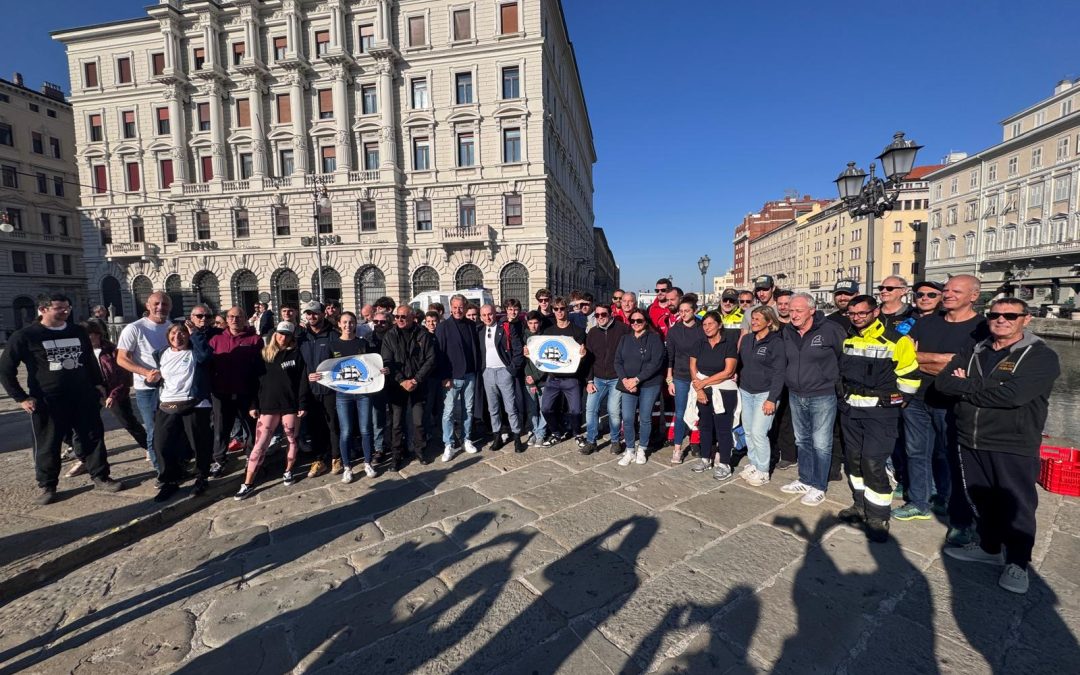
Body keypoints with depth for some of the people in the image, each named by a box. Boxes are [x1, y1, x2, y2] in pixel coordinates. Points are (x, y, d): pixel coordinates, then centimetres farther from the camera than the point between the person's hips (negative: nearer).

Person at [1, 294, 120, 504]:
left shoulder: (78, 332, 8)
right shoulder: (24, 336, -5)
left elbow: (89, 360, 21)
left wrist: (98, 384, 14)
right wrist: (21, 398, -8)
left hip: (83, 398, 3)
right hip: (47, 402, -3)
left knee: (93, 437, 7)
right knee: (48, 445, 7)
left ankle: (100, 477, 19)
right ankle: (47, 486, 23)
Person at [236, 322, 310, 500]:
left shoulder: (296, 354, 1)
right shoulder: (265, 354, 8)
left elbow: (303, 381, -3)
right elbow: (256, 380, 8)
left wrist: (303, 404, -9)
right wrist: (253, 405, 2)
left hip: (290, 405, -1)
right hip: (268, 405, 1)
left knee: (293, 440, 9)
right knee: (259, 445, -1)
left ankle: (288, 472, 30)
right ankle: (248, 484, 7)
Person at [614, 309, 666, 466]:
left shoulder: (654, 338, -4)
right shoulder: (624, 339, 10)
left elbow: (656, 363, -13)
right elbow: (618, 361, 7)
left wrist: (636, 379, -16)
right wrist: (624, 379, -10)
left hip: (649, 384, -3)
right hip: (627, 384, 3)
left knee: (645, 418, 6)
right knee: (627, 418, -1)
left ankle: (642, 449, 24)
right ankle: (630, 450, 16)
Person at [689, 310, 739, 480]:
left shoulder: (729, 344, -6)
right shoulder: (700, 344, 7)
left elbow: (728, 371, -13)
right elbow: (693, 367, 3)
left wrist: (704, 382, -13)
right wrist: (698, 389, -10)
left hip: (724, 392, -4)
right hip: (703, 391, 5)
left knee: (723, 428, 0)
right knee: (705, 425, 13)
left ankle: (724, 464, 13)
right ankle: (706, 458, 26)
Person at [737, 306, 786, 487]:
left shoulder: (776, 343, -10)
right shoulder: (746, 339, 8)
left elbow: (779, 373, -13)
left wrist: (772, 399, -16)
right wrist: (739, 384, 10)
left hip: (765, 394, -6)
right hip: (746, 392, 6)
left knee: (758, 432, -7)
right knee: (748, 431, 10)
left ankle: (762, 471, 8)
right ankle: (753, 464, 25)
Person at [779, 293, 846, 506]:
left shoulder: (829, 329, -14)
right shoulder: (787, 332, 2)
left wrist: (835, 378, 1)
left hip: (822, 396, -6)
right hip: (795, 395, 6)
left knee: (821, 444, 1)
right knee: (802, 441, 17)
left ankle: (818, 486, 17)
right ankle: (805, 480, 31)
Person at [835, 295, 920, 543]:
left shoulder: (896, 340, -11)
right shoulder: (847, 340, 8)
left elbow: (910, 376, -6)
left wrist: (895, 402, -2)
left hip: (880, 413, -6)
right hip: (850, 411, 6)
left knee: (873, 464, -8)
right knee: (854, 459, 13)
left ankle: (878, 518, 7)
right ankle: (860, 505, 29)